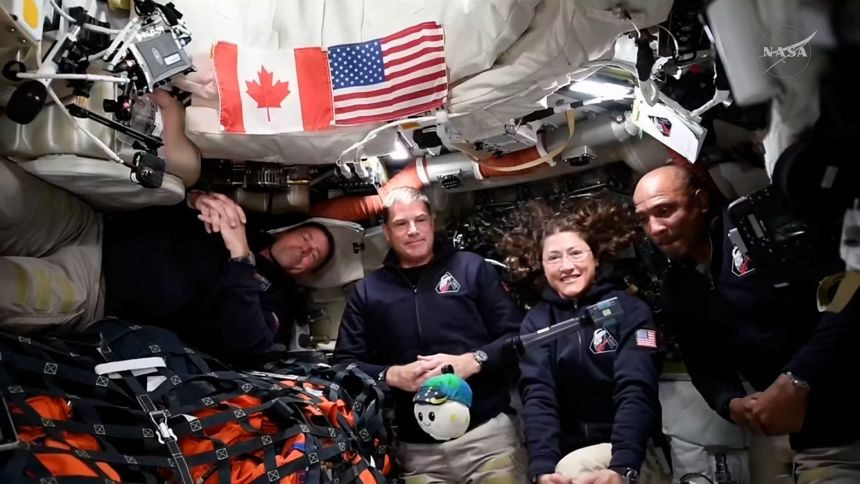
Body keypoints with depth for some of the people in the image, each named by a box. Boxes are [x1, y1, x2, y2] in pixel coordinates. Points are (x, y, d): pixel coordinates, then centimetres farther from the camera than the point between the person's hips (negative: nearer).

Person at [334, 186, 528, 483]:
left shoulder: (471, 268, 6)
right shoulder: (367, 291, 11)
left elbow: (515, 335, 3)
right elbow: (345, 363, 8)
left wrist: (471, 361, -13)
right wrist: (391, 375, -9)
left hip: (487, 431, -1)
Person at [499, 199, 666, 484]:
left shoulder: (629, 310, -4)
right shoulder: (536, 322, 2)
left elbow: (636, 393, -15)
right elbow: (538, 397, -9)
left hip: (631, 453, -2)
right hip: (569, 454, 2)